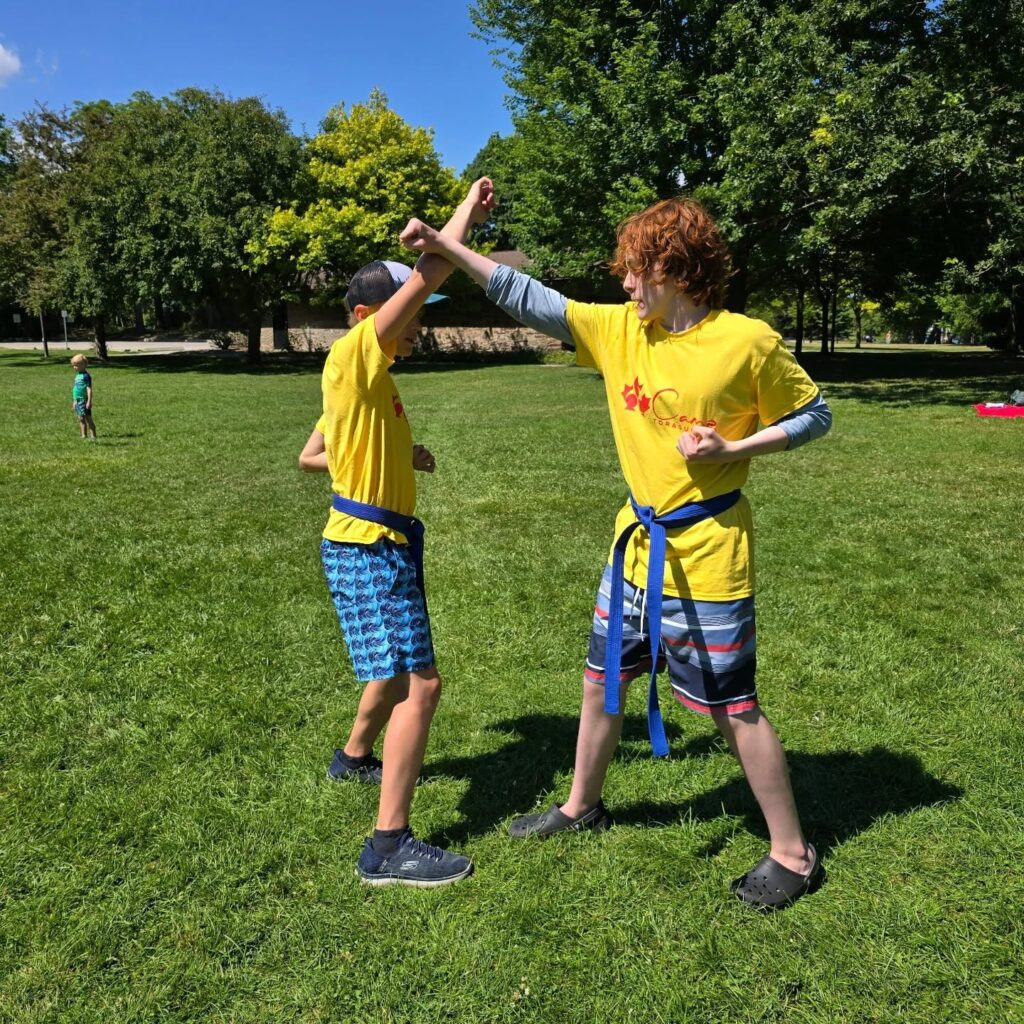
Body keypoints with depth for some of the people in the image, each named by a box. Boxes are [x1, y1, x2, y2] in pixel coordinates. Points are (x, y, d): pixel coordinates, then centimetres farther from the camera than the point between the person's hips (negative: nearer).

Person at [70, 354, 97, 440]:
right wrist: (74, 401, 23)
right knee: (81, 419, 10)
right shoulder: (78, 375, 15)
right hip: (78, 400, 9)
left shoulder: (86, 375, -12)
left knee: (88, 419, -7)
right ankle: (84, 436, 15)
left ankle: (93, 437, -5)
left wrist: (89, 401, -22)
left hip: (84, 400, -9)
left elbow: (89, 389, -17)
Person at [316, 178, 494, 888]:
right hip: (368, 547, -10)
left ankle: (355, 757, 48)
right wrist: (466, 214, -11)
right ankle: (389, 847, -5)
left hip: (383, 545, 10)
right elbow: (425, 278, -23)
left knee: (399, 668, 25)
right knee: (420, 683, -11)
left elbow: (311, 456, 22)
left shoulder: (369, 379, 14)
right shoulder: (353, 358, -14)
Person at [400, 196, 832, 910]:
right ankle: (582, 806, 41)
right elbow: (531, 300, 1)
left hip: (707, 555, -6)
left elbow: (812, 414, -3)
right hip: (639, 543, 6)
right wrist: (446, 248, -1)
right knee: (603, 680, 18)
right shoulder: (620, 329, 0)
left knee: (733, 707, 2)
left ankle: (793, 855, 22)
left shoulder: (748, 341, -14)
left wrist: (733, 450, -17)